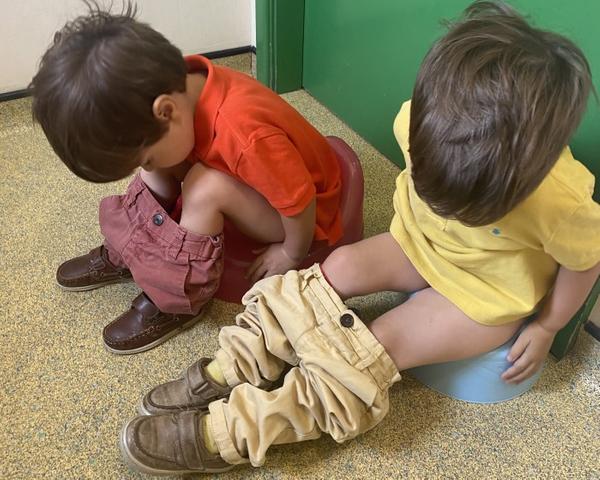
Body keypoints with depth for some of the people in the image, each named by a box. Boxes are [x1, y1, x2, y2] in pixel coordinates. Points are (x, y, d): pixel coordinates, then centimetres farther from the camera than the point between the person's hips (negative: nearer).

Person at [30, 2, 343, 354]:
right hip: (260, 184, 7)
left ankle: (178, 300, -11)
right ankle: (125, 255, 8)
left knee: (207, 189, -32)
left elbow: (301, 202, -29)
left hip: (307, 211, -7)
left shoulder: (245, 136, -40)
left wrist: (291, 255, -13)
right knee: (158, 159, -7)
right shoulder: (183, 83, -17)